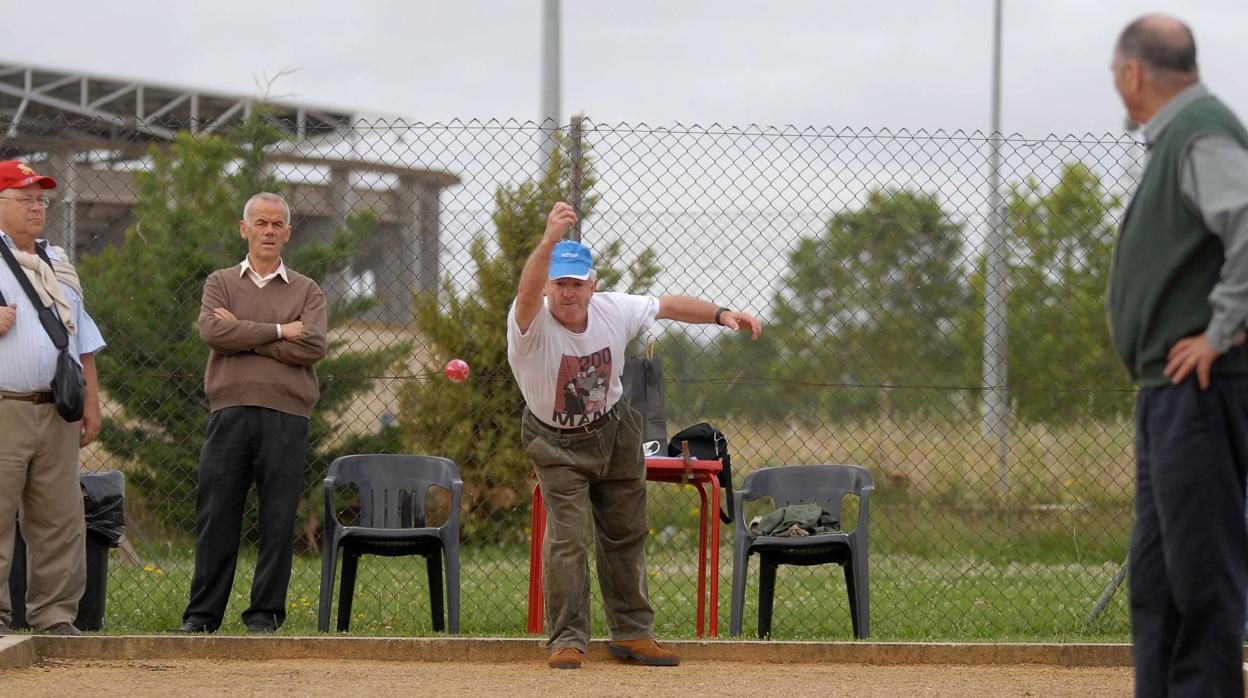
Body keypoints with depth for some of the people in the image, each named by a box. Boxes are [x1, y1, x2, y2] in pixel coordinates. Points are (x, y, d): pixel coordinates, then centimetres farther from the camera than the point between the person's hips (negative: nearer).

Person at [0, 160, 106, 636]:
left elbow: (83, 340, 24)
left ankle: (55, 615, 8)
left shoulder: (57, 264, 22)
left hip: (55, 413, 6)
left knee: (60, 520, 3)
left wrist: (91, 402, 17)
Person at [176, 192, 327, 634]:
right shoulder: (221, 283, 14)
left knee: (278, 521, -1)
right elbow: (212, 331, -6)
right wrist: (279, 331, -6)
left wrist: (242, 334, -4)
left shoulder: (307, 291, 13)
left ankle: (265, 614, 6)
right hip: (230, 411, 0)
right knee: (216, 517, -1)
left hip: (286, 416, 0)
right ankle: (202, 614, 5)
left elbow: (312, 346, -5)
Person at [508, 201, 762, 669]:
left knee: (625, 534, 13)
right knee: (567, 539, -14)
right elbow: (528, 291, -55)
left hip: (616, 432, 5)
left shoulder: (613, 311, -17)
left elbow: (667, 306, 0)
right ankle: (566, 641, -2)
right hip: (558, 446, -5)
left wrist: (721, 314, -10)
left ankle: (632, 632, 26)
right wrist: (550, 240, -73)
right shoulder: (532, 323, -32)